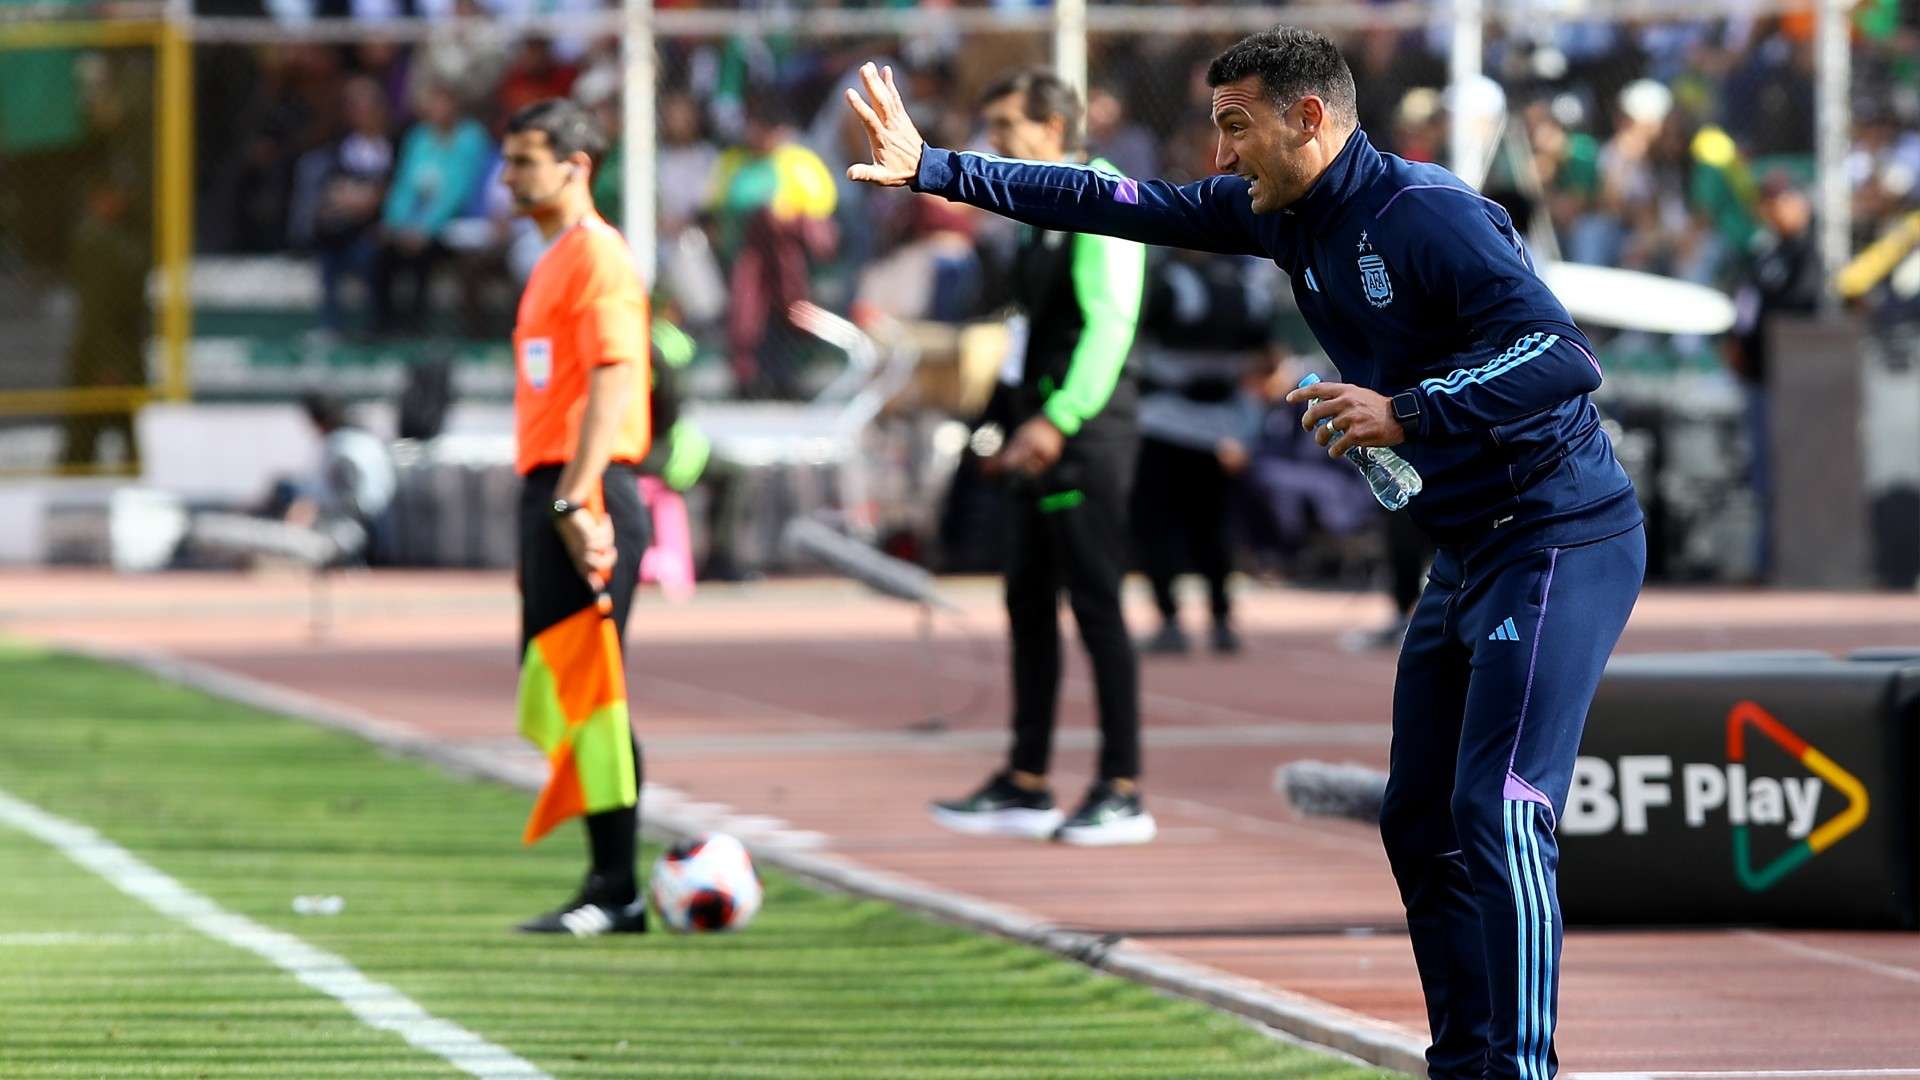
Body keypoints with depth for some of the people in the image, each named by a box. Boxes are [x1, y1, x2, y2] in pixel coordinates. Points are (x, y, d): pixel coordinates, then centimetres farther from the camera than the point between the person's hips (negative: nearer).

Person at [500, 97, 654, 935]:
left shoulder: (598, 256, -9)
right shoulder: (553, 261, 21)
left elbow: (612, 380, -19)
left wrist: (575, 499, -25)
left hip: (586, 496, -10)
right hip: (550, 490, 10)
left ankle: (616, 891, -7)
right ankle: (608, 886, 13)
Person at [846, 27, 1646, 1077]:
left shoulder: (1430, 214, -21)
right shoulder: (1279, 212, 6)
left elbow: (1565, 357, -29)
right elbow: (1122, 204, 11)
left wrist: (1407, 413, -35)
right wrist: (934, 169, 8)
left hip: (1557, 544, -10)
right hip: (1466, 551, 10)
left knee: (1498, 815, -19)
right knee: (1418, 823, 12)